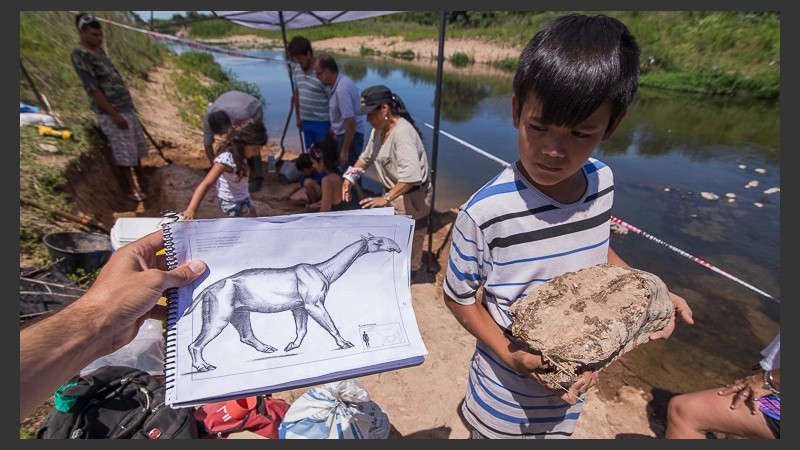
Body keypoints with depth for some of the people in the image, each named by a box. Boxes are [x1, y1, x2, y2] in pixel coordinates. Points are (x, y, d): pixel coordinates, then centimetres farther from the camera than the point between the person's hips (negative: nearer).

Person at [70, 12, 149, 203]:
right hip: (110, 110, -9)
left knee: (136, 143, 17)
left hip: (125, 104, 9)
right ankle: (132, 187, 10)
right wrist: (114, 114, -20)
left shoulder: (98, 48, 10)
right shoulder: (80, 56, -16)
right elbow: (92, 89, -19)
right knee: (123, 149, -1)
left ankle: (140, 176, 32)